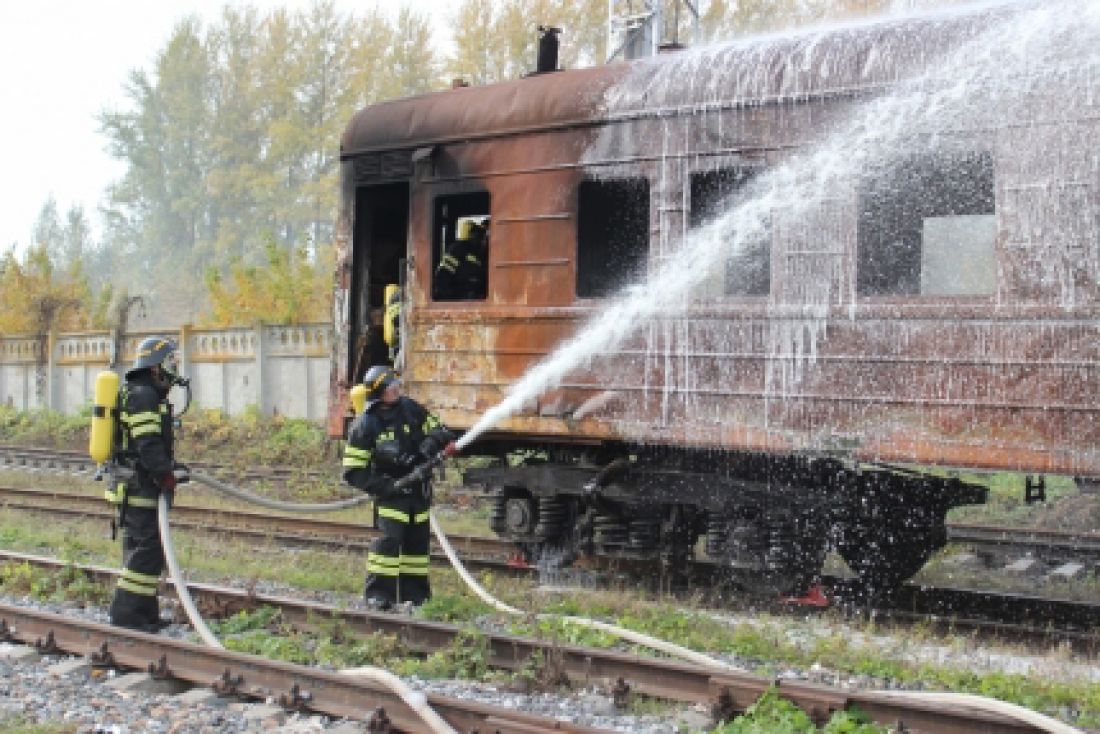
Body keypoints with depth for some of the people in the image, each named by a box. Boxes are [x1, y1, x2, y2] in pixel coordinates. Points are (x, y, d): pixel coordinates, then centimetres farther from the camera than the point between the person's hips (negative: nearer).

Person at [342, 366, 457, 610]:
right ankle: (378, 593, -10)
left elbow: (435, 429, 11)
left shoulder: (410, 409, -1)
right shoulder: (365, 426, -14)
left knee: (417, 540, 9)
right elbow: (354, 472, -12)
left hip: (419, 489, 5)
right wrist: (385, 487, -18)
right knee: (389, 538, -17)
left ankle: (414, 593, 19)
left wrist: (434, 442, -14)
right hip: (391, 492, -5)